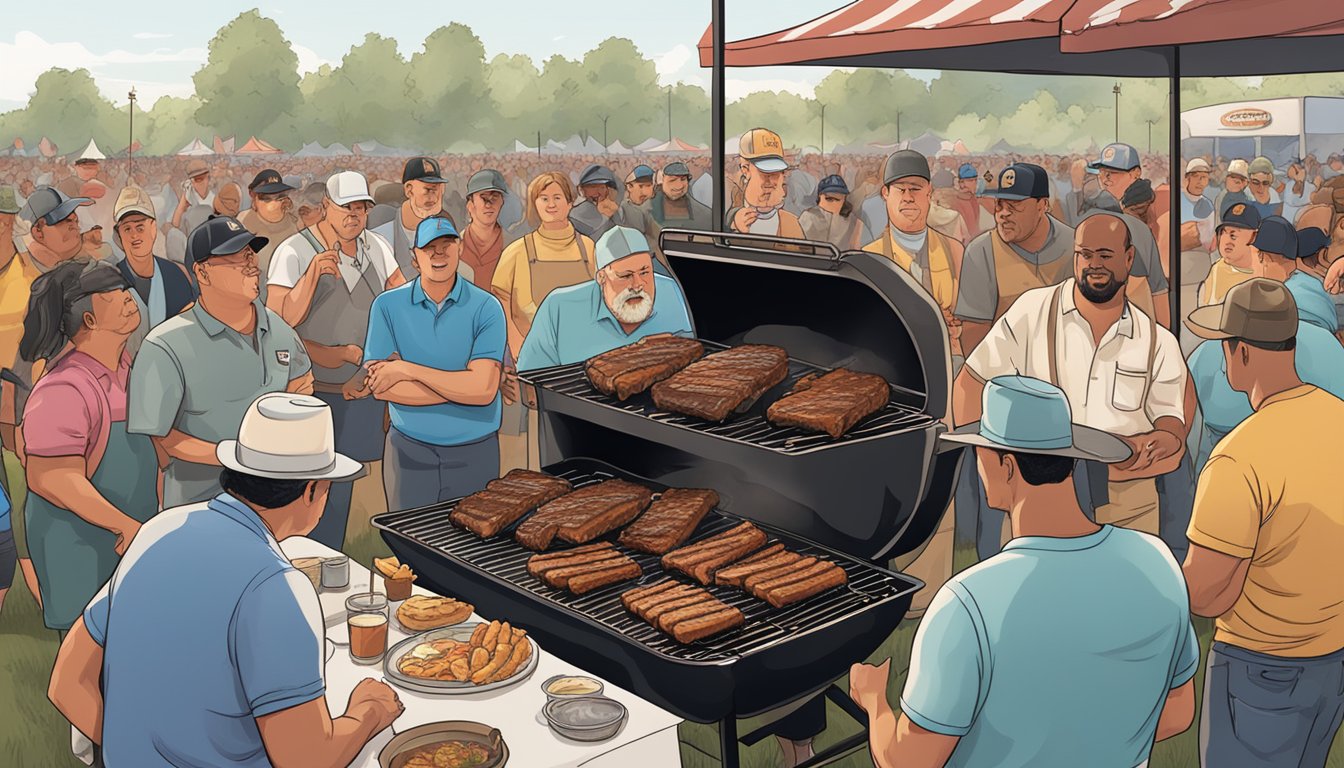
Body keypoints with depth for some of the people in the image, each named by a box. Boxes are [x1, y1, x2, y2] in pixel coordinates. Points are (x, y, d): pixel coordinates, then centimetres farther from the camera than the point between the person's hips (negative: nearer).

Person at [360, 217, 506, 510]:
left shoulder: (486, 307, -7)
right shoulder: (388, 305, -3)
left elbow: (484, 389, -17)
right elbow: (380, 387, -11)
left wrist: (408, 369, -16)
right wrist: (460, 385, -15)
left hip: (474, 452, 0)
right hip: (409, 449, 1)